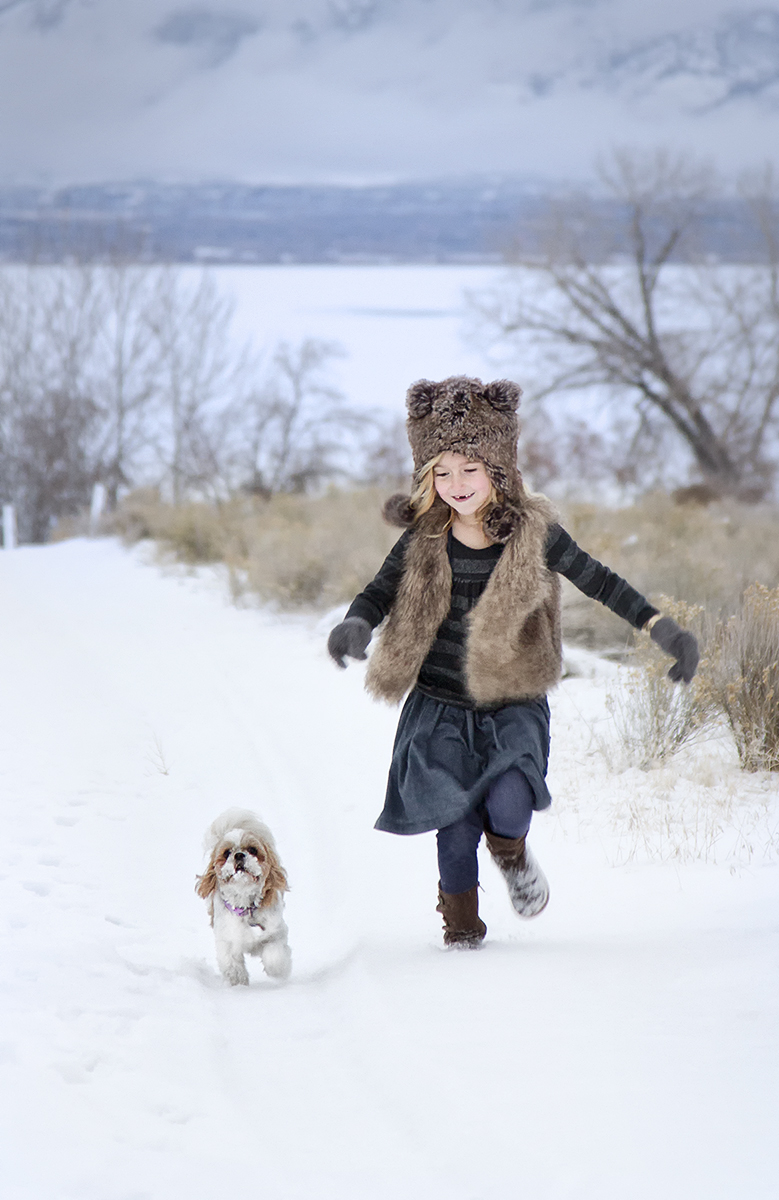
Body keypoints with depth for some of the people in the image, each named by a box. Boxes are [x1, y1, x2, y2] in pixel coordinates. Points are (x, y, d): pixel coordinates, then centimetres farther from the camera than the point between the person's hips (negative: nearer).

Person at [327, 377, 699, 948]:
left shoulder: (533, 531, -6)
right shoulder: (425, 537, -4)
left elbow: (599, 580, 0)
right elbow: (382, 591, 2)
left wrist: (663, 628, -6)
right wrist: (356, 624, -20)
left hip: (512, 705, -1)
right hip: (440, 707, 1)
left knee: (508, 804, -22)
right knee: (456, 825, -3)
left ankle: (511, 852, 17)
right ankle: (461, 922, 25)